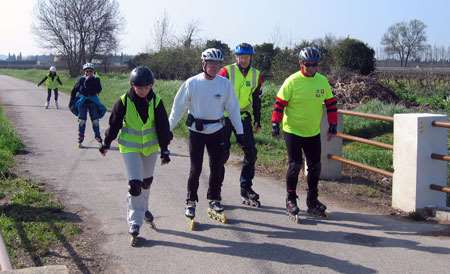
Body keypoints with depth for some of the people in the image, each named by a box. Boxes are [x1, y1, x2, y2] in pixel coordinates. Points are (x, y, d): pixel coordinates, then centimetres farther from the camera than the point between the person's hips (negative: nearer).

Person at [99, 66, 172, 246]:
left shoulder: (156, 102, -9)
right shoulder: (124, 102, -14)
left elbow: (163, 127, -3)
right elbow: (114, 124, -2)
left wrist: (164, 150, -4)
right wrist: (106, 144, 7)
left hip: (150, 147, 3)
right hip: (130, 148, -3)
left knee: (147, 181, 19)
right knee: (135, 184, -11)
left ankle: (142, 209, 44)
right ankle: (135, 222, -4)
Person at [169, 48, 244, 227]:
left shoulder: (225, 84, -3)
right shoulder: (192, 83, -8)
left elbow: (233, 108, 3)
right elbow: (178, 107, -3)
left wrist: (240, 131, 3)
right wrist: (168, 130, -2)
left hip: (217, 131, 2)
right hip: (196, 131, -2)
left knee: (218, 167, 5)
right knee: (195, 168, 1)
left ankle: (214, 200, 22)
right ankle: (191, 202, 17)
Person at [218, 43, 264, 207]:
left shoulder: (256, 76, 6)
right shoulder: (227, 72, -8)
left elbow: (256, 100, 15)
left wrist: (257, 121, 14)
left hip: (244, 117, 4)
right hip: (224, 117, -4)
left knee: (251, 152, -2)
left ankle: (246, 189, 9)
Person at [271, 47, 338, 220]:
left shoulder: (323, 81, 1)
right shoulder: (292, 82, -13)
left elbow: (330, 103, 11)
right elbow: (279, 103, -9)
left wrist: (333, 125, 9)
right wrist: (275, 123, -15)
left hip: (313, 133, 5)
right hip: (293, 131, -5)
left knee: (315, 166, 7)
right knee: (295, 165, -7)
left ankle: (312, 201, 21)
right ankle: (290, 200, 10)